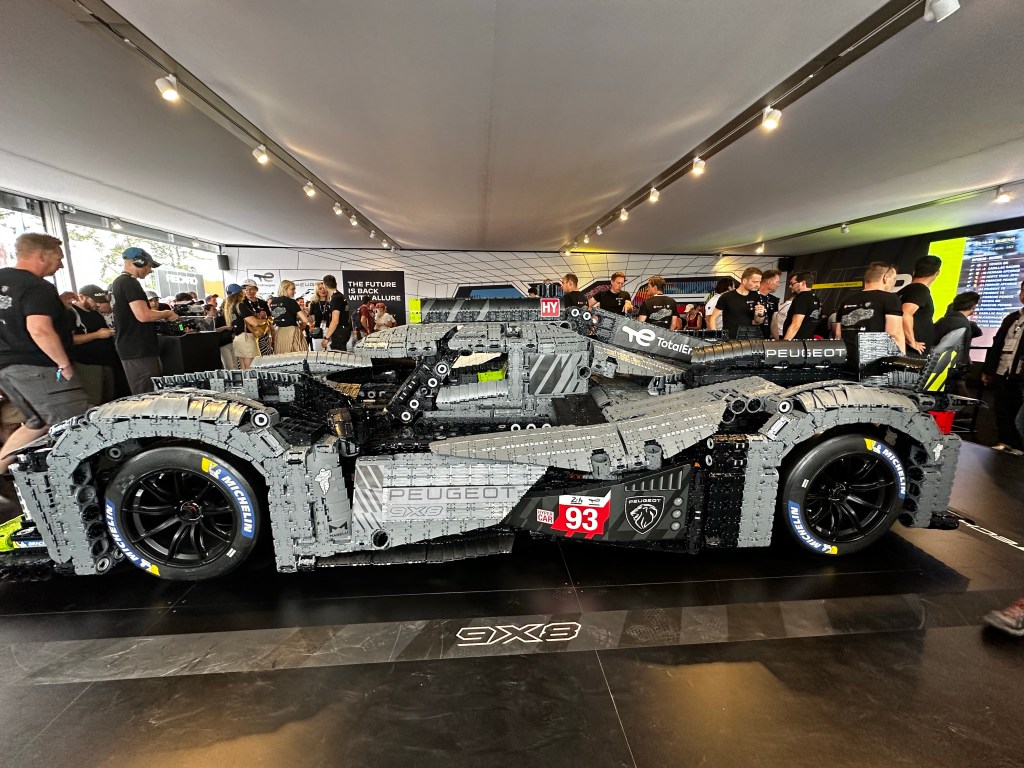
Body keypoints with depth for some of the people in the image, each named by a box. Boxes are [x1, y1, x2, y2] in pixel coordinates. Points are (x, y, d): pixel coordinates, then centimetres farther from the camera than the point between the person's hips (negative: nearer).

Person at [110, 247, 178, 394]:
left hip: (128, 348, 10)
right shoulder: (129, 282, -12)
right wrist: (167, 313, -6)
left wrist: (161, 316, 19)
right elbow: (143, 315, -22)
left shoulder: (117, 282, 19)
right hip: (139, 350, -10)